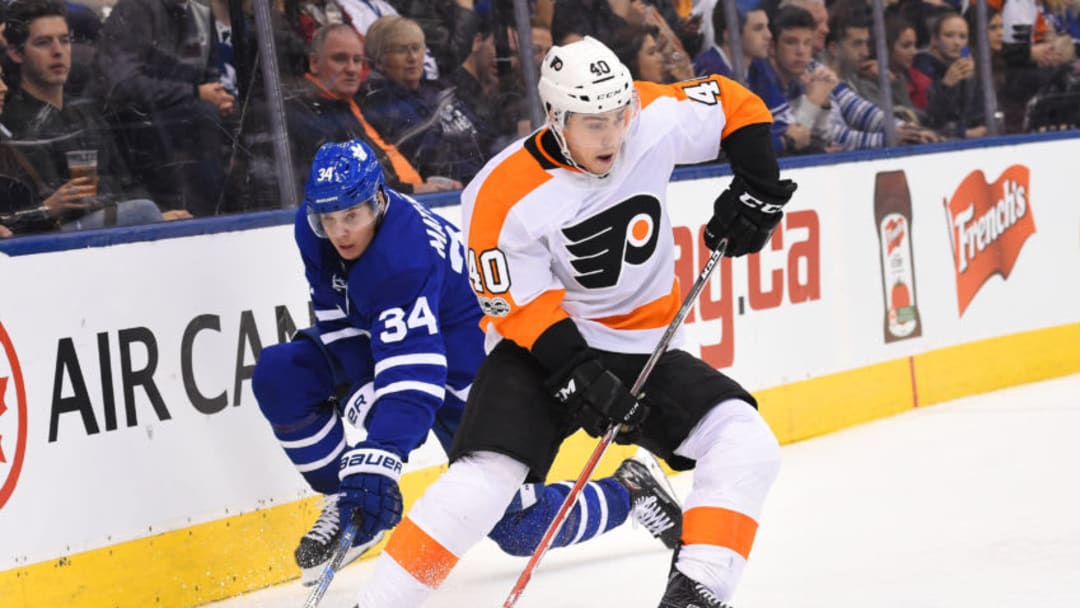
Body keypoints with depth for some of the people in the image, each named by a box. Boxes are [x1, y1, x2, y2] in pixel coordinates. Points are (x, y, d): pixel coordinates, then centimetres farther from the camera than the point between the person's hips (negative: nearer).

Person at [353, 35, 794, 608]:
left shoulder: (655, 120, -13)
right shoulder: (503, 195, -22)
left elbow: (737, 106, 4)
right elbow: (522, 303, -17)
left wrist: (756, 190, -3)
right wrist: (580, 377, -26)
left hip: (641, 347, 4)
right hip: (540, 348, -4)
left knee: (746, 445, -16)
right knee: (480, 483, -25)